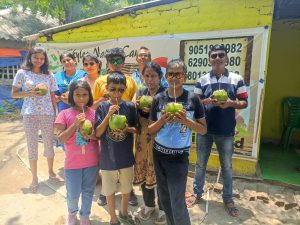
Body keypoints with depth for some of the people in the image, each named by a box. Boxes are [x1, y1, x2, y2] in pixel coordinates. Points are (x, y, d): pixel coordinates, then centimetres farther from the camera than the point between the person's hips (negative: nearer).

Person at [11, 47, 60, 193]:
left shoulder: (49, 75, 7)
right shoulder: (22, 73, 2)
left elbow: (53, 96, 9)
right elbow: (14, 94, 1)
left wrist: (57, 113, 3)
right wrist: (30, 93, -15)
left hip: (48, 114, 2)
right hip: (30, 114, -1)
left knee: (49, 143, 10)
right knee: (32, 146, 5)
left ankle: (51, 172, 30)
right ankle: (34, 178, 19)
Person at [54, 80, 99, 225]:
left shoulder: (94, 113, -3)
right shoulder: (64, 114, -7)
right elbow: (61, 138, -12)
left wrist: (92, 135, -19)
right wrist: (75, 124, -22)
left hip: (92, 161, 2)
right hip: (72, 163, -1)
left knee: (88, 191, 17)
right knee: (73, 194, 12)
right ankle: (72, 213, 44)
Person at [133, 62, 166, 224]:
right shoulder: (140, 93, 6)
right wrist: (137, 107, -11)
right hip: (142, 140, 5)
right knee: (143, 172, 13)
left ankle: (163, 209, 30)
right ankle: (149, 205, 38)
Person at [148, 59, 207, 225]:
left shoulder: (193, 99, -8)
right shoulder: (158, 99, -4)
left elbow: (203, 130, -4)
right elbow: (150, 130, 1)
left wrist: (186, 120, -20)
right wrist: (162, 120, -18)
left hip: (179, 156, -3)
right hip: (159, 153, 3)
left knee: (177, 203, 1)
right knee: (164, 198, 18)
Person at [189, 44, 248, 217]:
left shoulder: (237, 79, -1)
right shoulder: (202, 80, 2)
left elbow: (244, 103, 1)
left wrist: (230, 103, -19)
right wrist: (208, 101, -17)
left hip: (226, 131, -1)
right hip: (204, 129, 1)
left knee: (227, 166, 14)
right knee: (200, 164, 14)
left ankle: (228, 198, 34)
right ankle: (197, 193, 34)